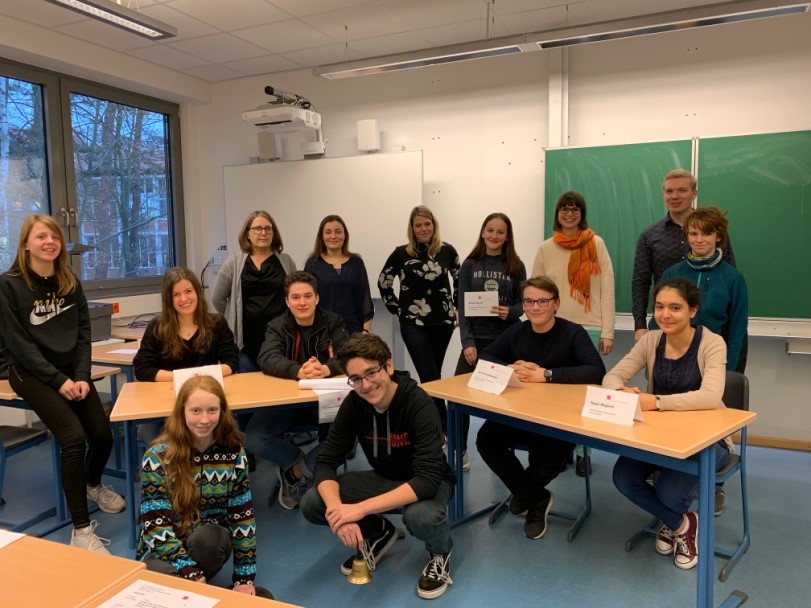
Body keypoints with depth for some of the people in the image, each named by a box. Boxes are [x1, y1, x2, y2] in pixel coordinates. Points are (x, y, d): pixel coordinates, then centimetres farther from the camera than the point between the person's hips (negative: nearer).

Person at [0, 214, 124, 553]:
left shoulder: (70, 283, 7)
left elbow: (83, 333, 6)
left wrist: (81, 375, -8)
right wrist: (59, 380, -17)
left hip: (72, 370, 5)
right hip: (31, 372, -5)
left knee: (103, 436, -6)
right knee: (74, 438, -24)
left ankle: (93, 485, 31)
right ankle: (81, 531, -14)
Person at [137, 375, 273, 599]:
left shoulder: (233, 453, -10)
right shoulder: (158, 456, -17)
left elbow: (242, 517, -5)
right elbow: (156, 526, -19)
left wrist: (244, 578, -7)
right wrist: (190, 572, -28)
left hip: (210, 545, 2)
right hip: (164, 550, -2)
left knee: (205, 537, -33)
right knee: (162, 576, -36)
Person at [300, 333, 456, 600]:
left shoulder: (419, 404, -30)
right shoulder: (354, 403, -16)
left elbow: (428, 479, -37)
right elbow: (325, 462, -15)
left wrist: (360, 508, -43)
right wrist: (337, 510, -35)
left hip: (427, 483, -4)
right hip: (385, 478, 4)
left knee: (421, 516, -39)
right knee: (311, 504, -16)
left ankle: (440, 553, -1)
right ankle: (379, 534, 11)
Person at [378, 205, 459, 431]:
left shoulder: (447, 251, 2)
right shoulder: (401, 253, -2)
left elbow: (460, 281, 16)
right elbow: (384, 282, 8)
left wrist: (457, 308, 8)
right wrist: (397, 309, 2)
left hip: (442, 321, 2)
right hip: (413, 323, -2)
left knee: (431, 374, 12)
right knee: (429, 376, -9)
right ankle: (442, 426, -3)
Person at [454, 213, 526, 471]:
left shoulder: (516, 266, 2)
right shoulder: (470, 264, 2)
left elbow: (522, 303, 4)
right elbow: (462, 306, -2)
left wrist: (511, 312, -20)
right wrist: (467, 342, -11)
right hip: (475, 340, 0)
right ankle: (460, 450, 10)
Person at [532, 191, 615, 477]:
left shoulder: (596, 244, 2)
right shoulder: (546, 249, 7)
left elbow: (607, 289, 0)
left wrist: (607, 331, -4)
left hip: (590, 329, -1)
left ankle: (582, 451, 13)